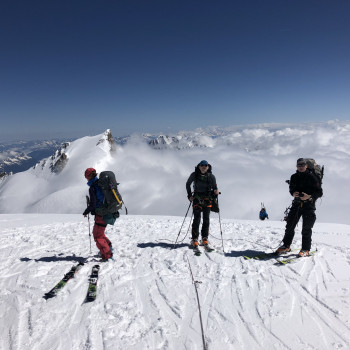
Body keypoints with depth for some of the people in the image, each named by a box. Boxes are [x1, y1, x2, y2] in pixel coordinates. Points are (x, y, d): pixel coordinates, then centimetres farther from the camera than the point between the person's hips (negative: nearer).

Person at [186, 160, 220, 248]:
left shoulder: (211, 176, 1)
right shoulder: (194, 175, -1)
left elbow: (214, 187, 7)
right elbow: (188, 184, 11)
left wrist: (216, 191, -17)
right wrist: (189, 195, 2)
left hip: (207, 199, 1)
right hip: (197, 198, -1)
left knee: (206, 219, 3)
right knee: (197, 218, -7)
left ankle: (205, 238, 15)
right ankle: (195, 239, -1)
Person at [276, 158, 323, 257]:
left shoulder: (312, 177, -4)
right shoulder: (294, 177, 10)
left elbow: (319, 192, -5)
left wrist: (309, 196, -22)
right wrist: (293, 193, -4)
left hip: (309, 205, -4)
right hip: (297, 203, 4)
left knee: (306, 228, -5)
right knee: (290, 225, 2)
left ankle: (306, 249, 7)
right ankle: (286, 246, 14)